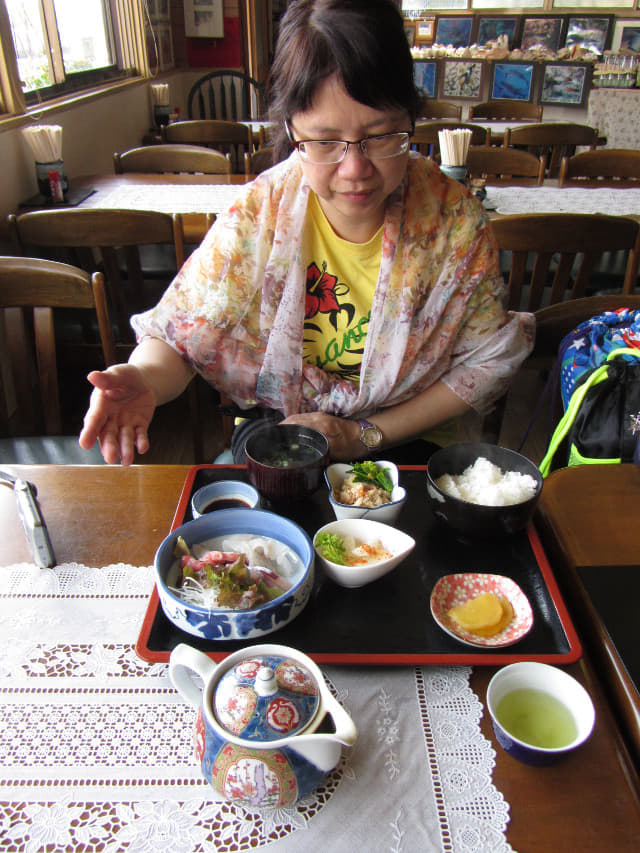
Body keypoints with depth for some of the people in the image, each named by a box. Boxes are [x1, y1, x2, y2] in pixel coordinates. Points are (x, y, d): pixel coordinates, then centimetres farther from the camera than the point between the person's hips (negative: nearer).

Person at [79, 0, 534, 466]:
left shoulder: (454, 217, -11)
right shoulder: (255, 215, -11)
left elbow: (488, 361, -5)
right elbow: (174, 338, -6)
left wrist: (365, 436, -14)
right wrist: (144, 379, -31)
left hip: (414, 444, 1)